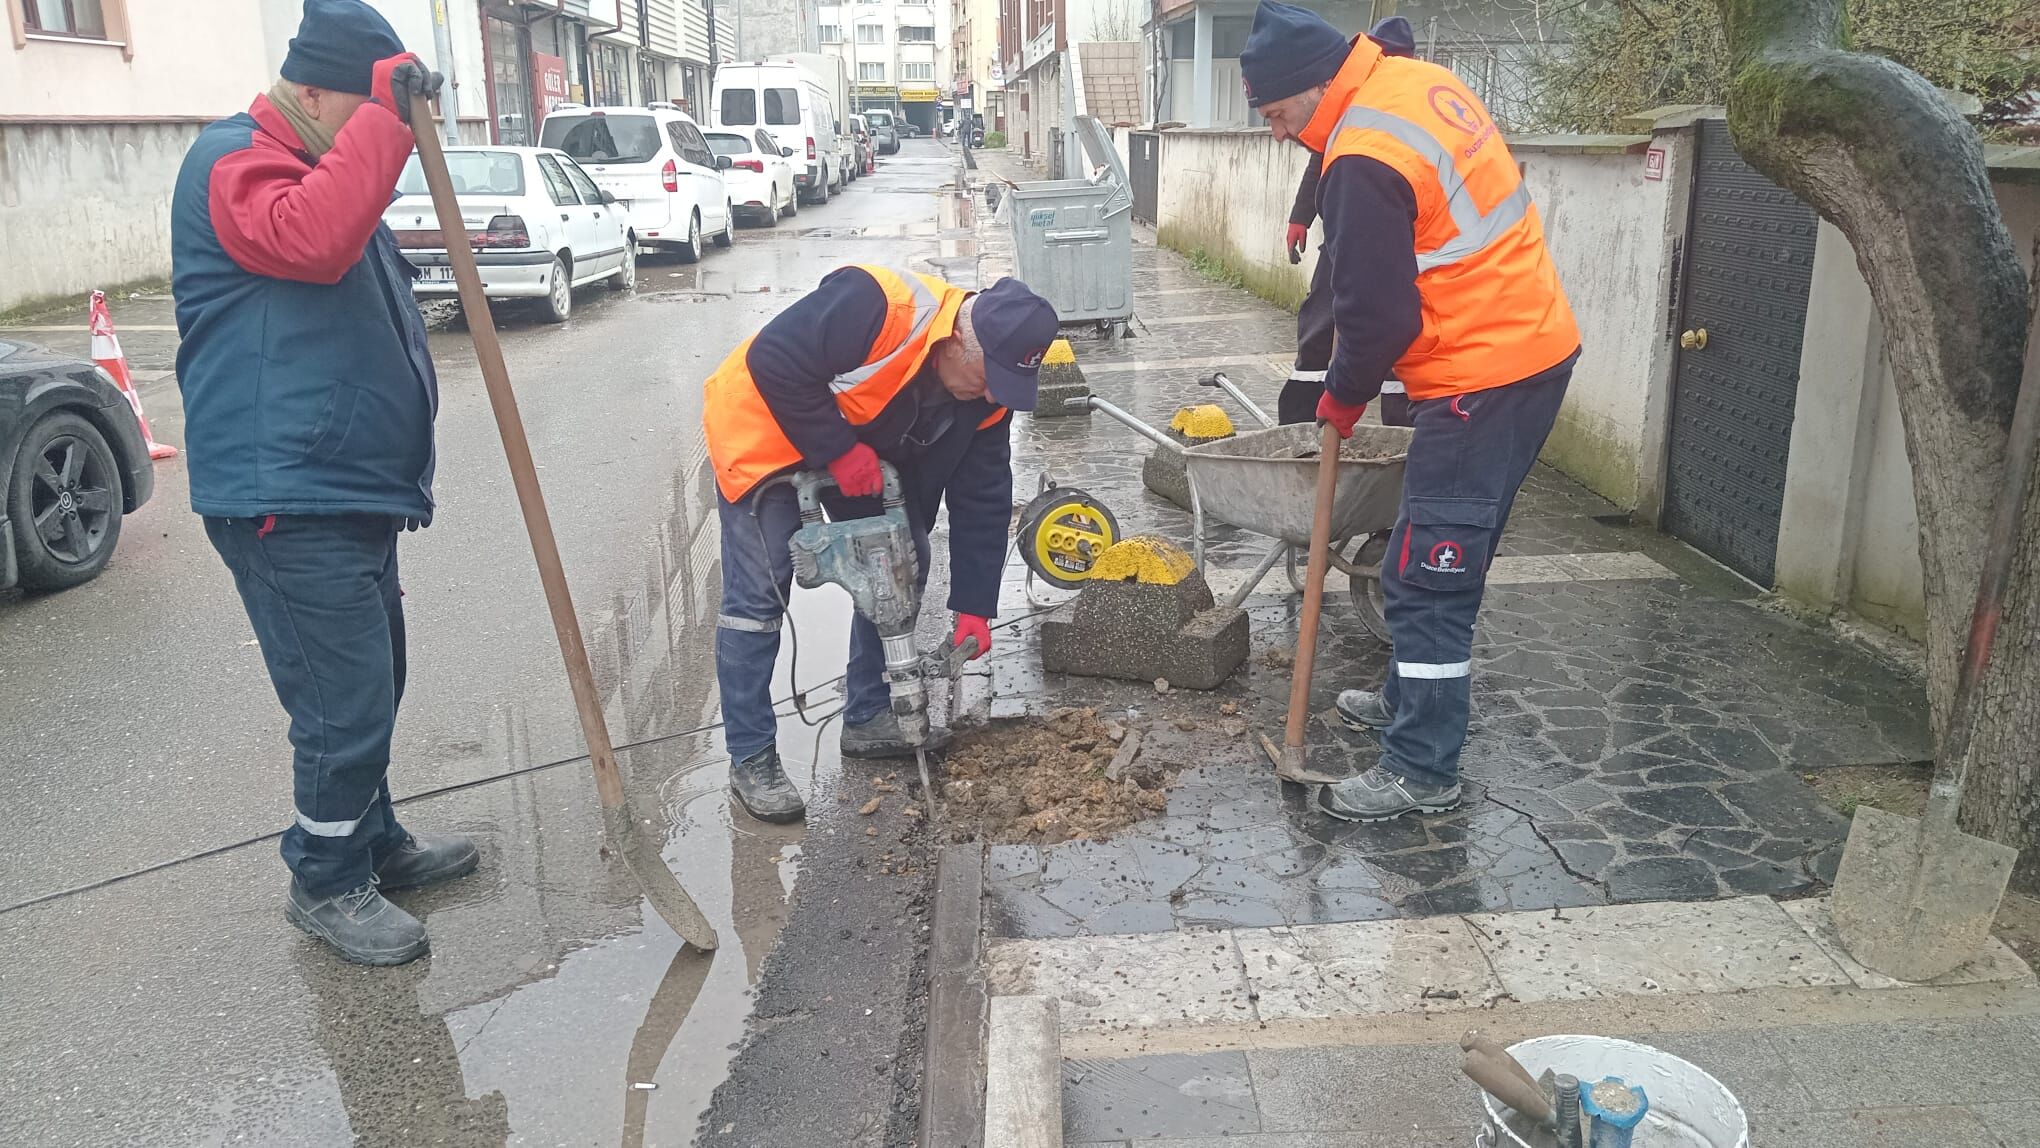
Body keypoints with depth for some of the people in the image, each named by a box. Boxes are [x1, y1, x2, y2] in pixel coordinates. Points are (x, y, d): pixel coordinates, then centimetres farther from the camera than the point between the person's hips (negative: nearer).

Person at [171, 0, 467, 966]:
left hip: (353, 491, 10)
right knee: (346, 702, -6)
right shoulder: (231, 161, -9)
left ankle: (373, 842, 34)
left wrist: (404, 475, 30)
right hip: (287, 503, -10)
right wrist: (386, 115, -29)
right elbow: (309, 241, -33)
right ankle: (326, 882, 11)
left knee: (370, 688, 19)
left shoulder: (328, 171, 22)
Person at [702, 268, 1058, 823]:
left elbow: (982, 500, -10)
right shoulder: (877, 305, -37)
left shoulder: (987, 388, -14)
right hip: (764, 431, -7)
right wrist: (838, 451, -31)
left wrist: (973, 607, -12)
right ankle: (750, 758, -1)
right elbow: (773, 363, -34)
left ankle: (868, 716, 20)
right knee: (758, 594, -10)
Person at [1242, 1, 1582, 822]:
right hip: (1534, 344, 10)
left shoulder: (1364, 160, -21)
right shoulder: (1417, 81, 8)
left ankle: (1420, 770, 5)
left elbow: (1377, 315, -16)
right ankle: (1413, 699, 36)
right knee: (1447, 559, 21)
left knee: (1427, 576, -4)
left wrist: (1343, 397, 1)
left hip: (1482, 379, -10)